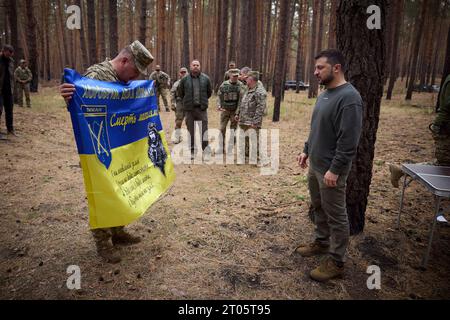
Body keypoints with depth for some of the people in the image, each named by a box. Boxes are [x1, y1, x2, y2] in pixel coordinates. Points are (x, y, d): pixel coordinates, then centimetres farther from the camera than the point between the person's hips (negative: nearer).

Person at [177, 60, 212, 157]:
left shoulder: (206, 78, 3)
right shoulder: (184, 79, 1)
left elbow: (209, 92, 16)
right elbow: (180, 93, 13)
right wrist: (186, 101, 13)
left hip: (202, 108, 0)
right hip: (189, 109, 0)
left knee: (204, 129, 0)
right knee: (190, 130, 6)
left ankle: (205, 148, 10)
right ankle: (192, 150, 17)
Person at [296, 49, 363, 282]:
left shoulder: (349, 97, -19)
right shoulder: (325, 93, 10)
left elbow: (348, 141, -23)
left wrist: (335, 170, -23)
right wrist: (306, 150, 17)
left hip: (330, 169, -9)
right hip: (315, 165, 9)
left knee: (336, 215, 3)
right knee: (318, 208, 20)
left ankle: (336, 262, 16)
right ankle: (321, 242, 39)